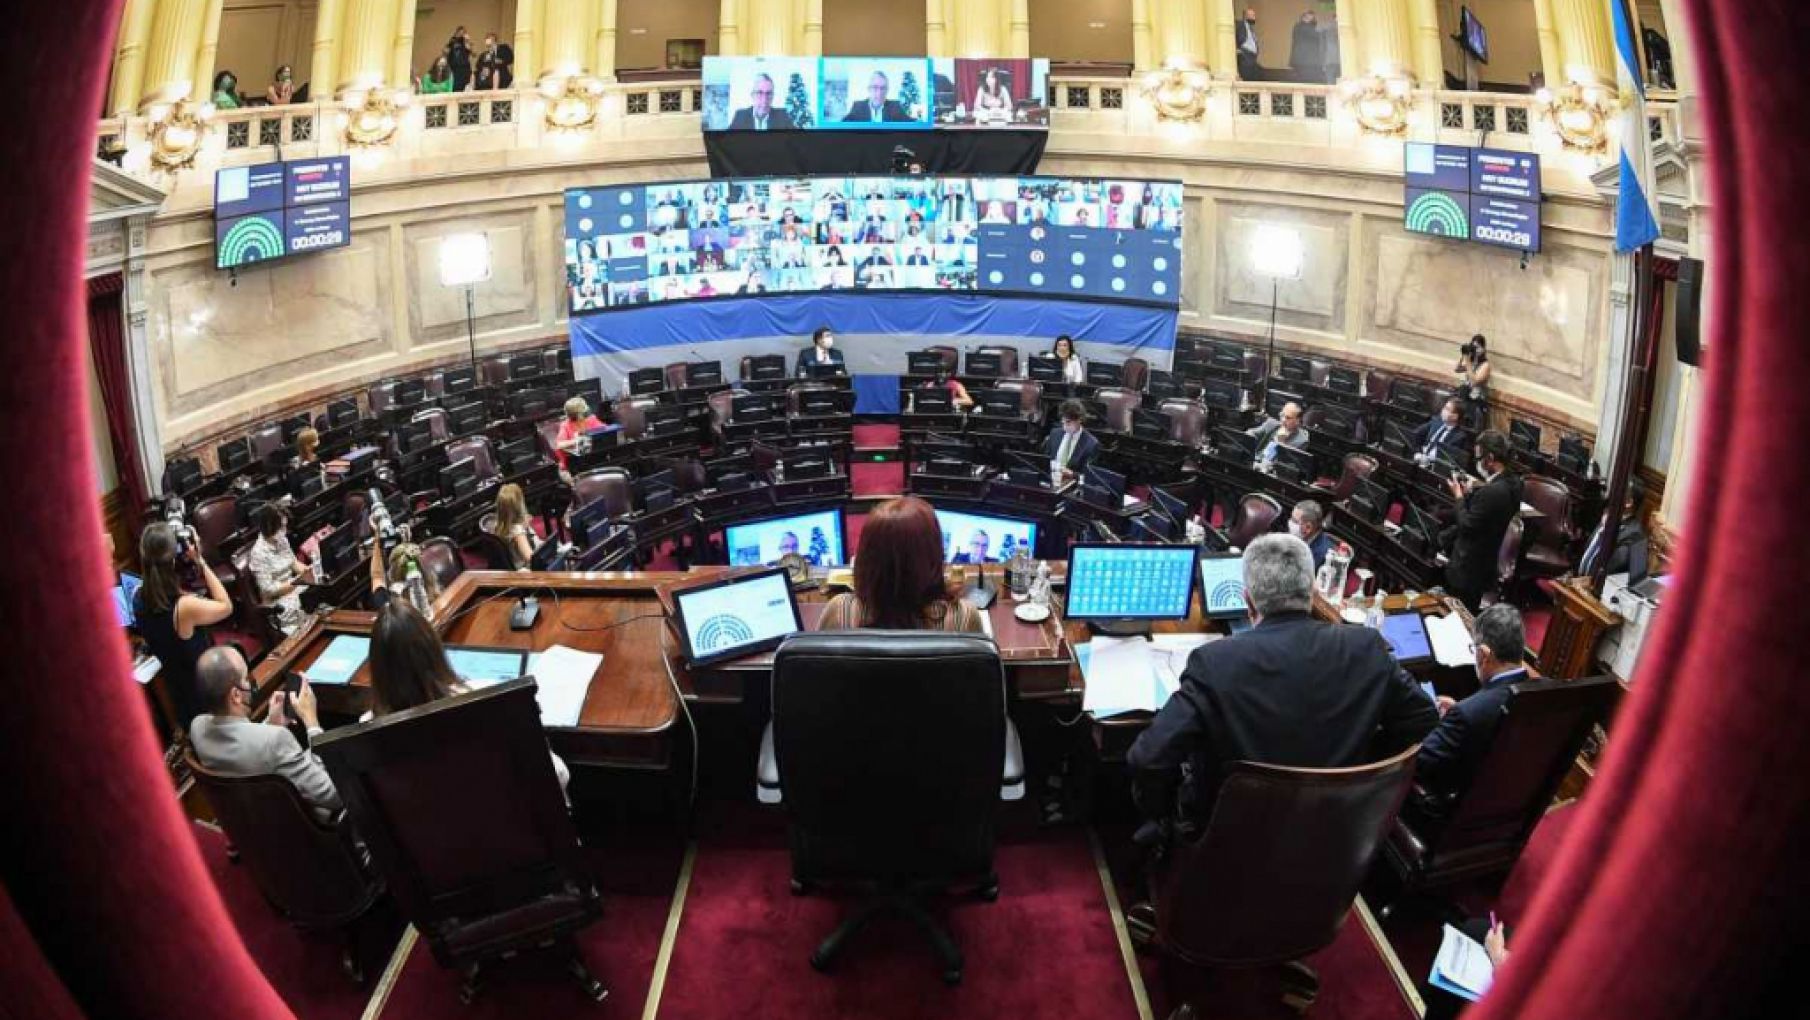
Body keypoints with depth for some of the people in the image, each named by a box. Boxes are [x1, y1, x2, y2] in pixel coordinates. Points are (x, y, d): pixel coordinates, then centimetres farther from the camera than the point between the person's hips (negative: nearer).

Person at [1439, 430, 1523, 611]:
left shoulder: (1492, 491, -31)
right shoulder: (1513, 482, -1)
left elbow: (1466, 525, -22)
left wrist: (1459, 496, -10)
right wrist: (1471, 493, 1)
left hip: (1469, 568, -9)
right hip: (1491, 559, 9)